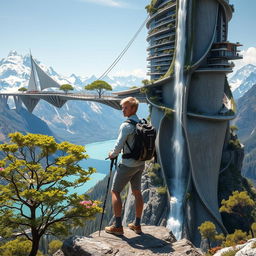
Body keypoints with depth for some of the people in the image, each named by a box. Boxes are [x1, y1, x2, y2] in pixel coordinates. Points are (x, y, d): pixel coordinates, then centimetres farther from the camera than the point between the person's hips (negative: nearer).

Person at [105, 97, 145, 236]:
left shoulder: (126, 126, -19)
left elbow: (119, 145, -20)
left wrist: (112, 154, 2)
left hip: (127, 165, -7)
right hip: (140, 163, 8)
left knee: (115, 192, 4)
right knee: (137, 192, 14)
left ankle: (118, 226, 5)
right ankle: (137, 225, 22)